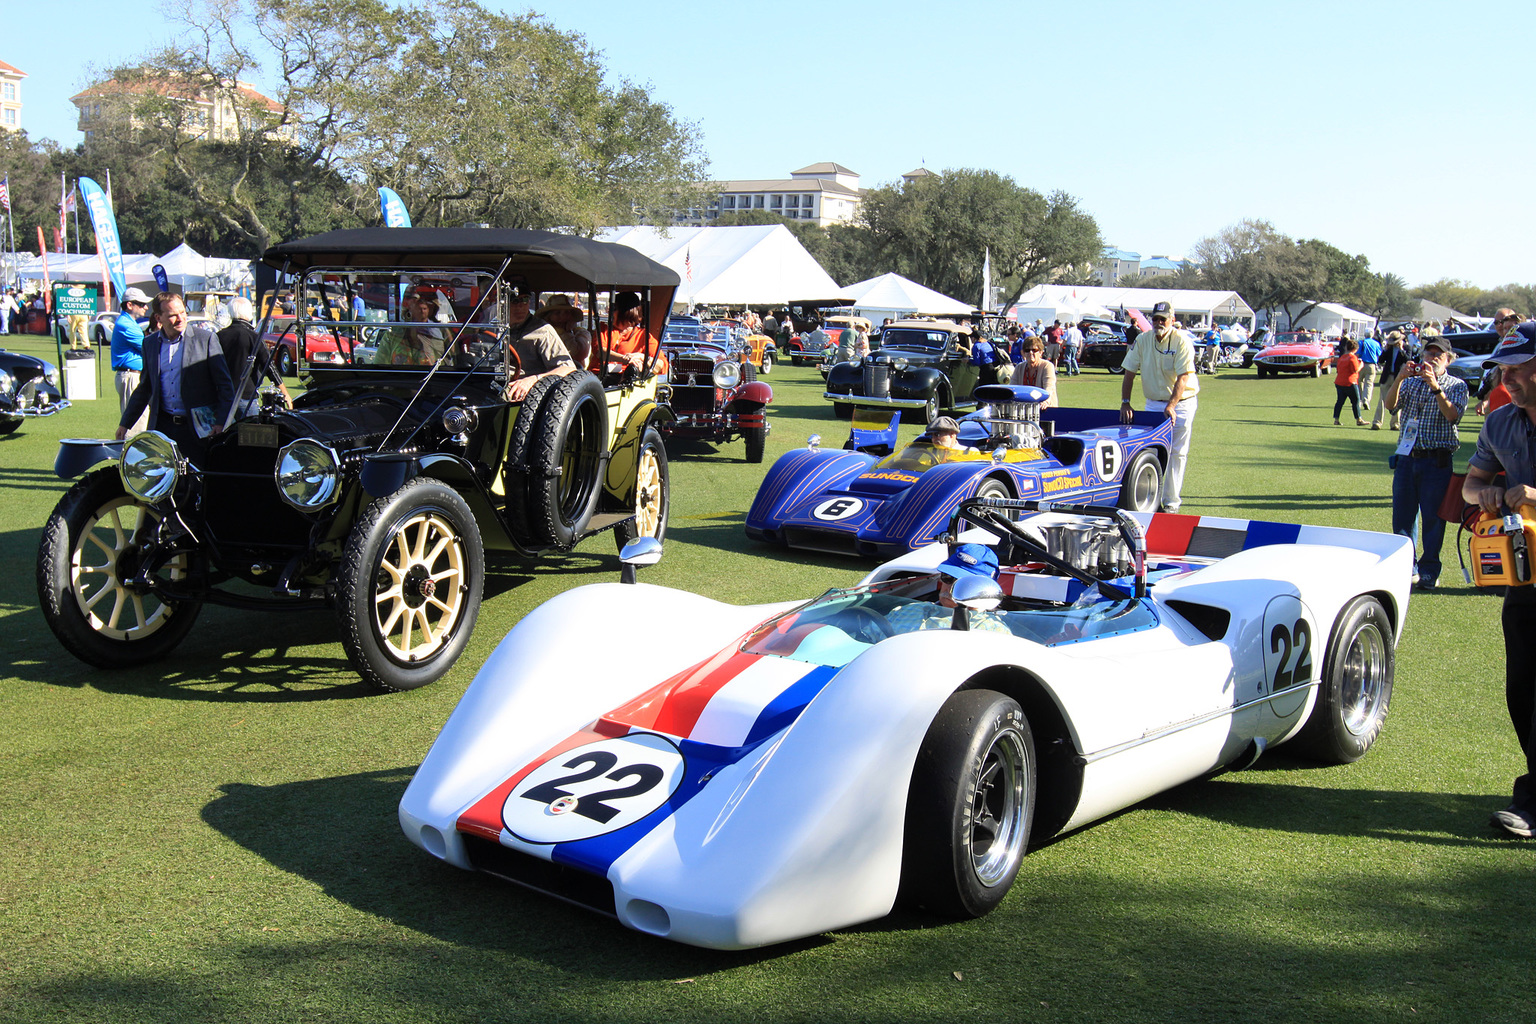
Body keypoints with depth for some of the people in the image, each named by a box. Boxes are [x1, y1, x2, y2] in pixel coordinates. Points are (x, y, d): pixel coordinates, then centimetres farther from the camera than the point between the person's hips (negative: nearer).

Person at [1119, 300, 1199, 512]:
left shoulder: (1182, 342, -14)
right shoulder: (1142, 340, -1)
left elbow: (1183, 378, -21)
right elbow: (1129, 373, 0)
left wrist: (1171, 406, -31)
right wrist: (1125, 402, -11)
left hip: (1182, 402, -4)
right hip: (1154, 402, 4)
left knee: (1177, 453, -2)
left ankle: (1171, 501, 4)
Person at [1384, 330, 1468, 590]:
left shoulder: (1456, 386, 4)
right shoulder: (1412, 382, 13)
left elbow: (1452, 415, -13)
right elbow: (1391, 405, -3)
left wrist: (1435, 387, -23)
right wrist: (1400, 378, -17)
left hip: (1437, 461, -3)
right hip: (1407, 458, 3)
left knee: (1433, 518, -1)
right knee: (1402, 516, 6)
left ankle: (1429, 571, 7)